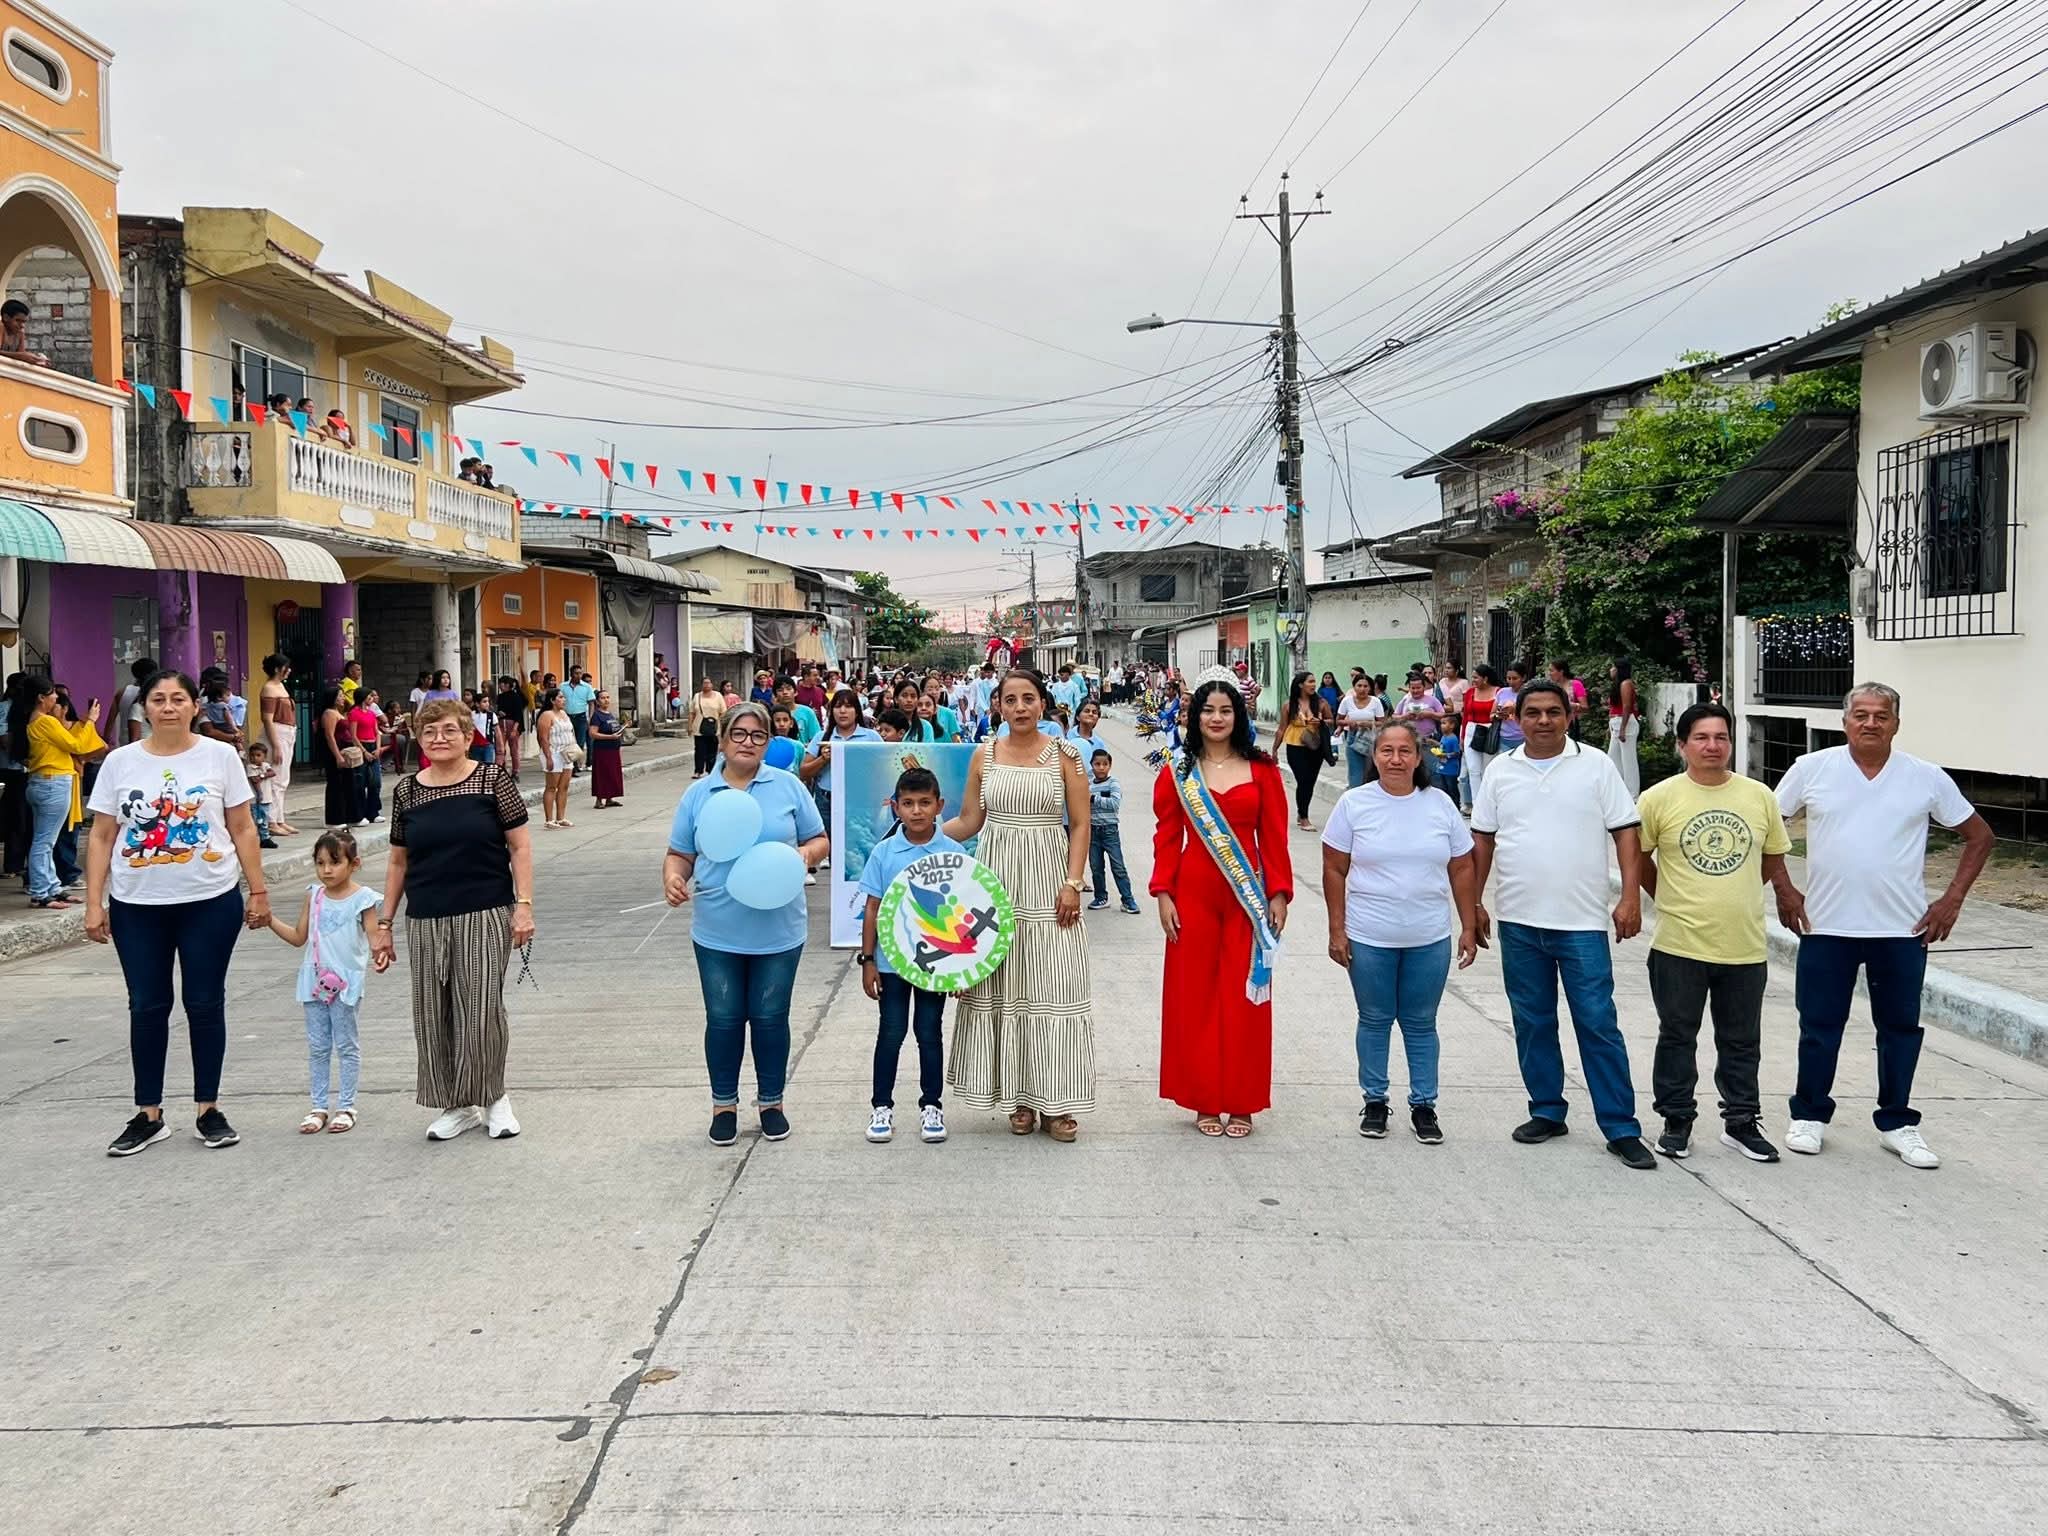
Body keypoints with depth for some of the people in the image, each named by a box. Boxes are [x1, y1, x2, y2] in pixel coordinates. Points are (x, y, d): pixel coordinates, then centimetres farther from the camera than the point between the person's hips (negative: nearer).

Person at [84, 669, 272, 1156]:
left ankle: (208, 1110, 16)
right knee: (147, 1007, 7)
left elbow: (242, 829, 1)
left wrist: (258, 891, -1)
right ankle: (148, 1115, 18)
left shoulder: (220, 756, -1)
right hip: (136, 905, 1)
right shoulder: (120, 762, 2)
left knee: (205, 1004, 5)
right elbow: (101, 837, 4)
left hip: (210, 901, -1)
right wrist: (94, 903, -2)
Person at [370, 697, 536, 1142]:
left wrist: (524, 904, -10)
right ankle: (457, 1105, 22)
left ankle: (493, 1097, 17)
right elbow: (398, 861, 13)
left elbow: (520, 845, -3)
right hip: (425, 922, 4)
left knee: (481, 1013, -4)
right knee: (432, 1017, 6)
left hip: (485, 917, -4)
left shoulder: (492, 779, -3)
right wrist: (384, 923, 12)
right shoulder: (406, 791, 7)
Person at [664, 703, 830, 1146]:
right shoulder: (698, 794, 4)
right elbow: (680, 855, 8)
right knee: (723, 1020, 8)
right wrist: (673, 878, -13)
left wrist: (806, 853, -16)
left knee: (770, 1018, 8)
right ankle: (724, 1104, 25)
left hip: (778, 931, -1)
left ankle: (771, 1101, 26)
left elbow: (819, 840, 6)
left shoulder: (788, 787, 1)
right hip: (717, 933, 1)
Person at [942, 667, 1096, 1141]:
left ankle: (1056, 1102, 7)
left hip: (1048, 880, -2)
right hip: (997, 877, 2)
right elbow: (968, 822, 10)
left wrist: (1073, 883, -9)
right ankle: (1019, 1096, 15)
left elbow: (1080, 825, -1)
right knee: (1002, 986, 4)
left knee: (1053, 985, -2)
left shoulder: (1064, 755, 0)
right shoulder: (984, 756, 7)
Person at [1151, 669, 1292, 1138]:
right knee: (1195, 994, 5)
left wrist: (1279, 894, -2)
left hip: (1248, 896, 0)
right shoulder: (1178, 771, 3)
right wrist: (1163, 895, -4)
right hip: (1194, 894, 0)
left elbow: (1274, 838, 3)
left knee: (1243, 998, 4)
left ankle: (1241, 1102, 16)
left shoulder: (1262, 770, 3)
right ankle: (1204, 1100, 17)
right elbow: (1167, 837, 2)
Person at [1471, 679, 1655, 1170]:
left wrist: (1630, 897, -9)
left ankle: (1621, 1128, 5)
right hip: (1519, 922, 3)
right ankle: (1547, 1112, 25)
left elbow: (1625, 832, -1)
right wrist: (1472, 903, 8)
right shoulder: (1500, 771, 6)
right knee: (1532, 1023, 11)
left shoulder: (1596, 766, 0)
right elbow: (1482, 841, 11)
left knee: (1598, 1025, -2)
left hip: (1583, 922, -3)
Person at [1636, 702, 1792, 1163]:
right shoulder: (1660, 798, -6)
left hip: (1745, 947, 2)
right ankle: (1676, 1120, 23)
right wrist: (1673, 900, 7)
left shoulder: (1759, 796, 2)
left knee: (1742, 1041, 13)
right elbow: (1637, 857, 5)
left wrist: (1731, 895, 12)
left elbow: (1773, 861, 14)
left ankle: (1741, 1121, 27)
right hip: (1679, 945, -2)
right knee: (1677, 1037, 10)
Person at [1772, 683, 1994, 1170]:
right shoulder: (1812, 769, -3)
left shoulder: (1927, 779, -1)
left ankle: (1897, 1124, 24)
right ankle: (1809, 1115, 21)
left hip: (1903, 929, 1)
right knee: (1820, 1024, 7)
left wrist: (1952, 898, 1)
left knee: (1900, 1028, 10)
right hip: (1826, 926, -1)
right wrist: (1783, 889, -1)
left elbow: (1978, 834, 8)